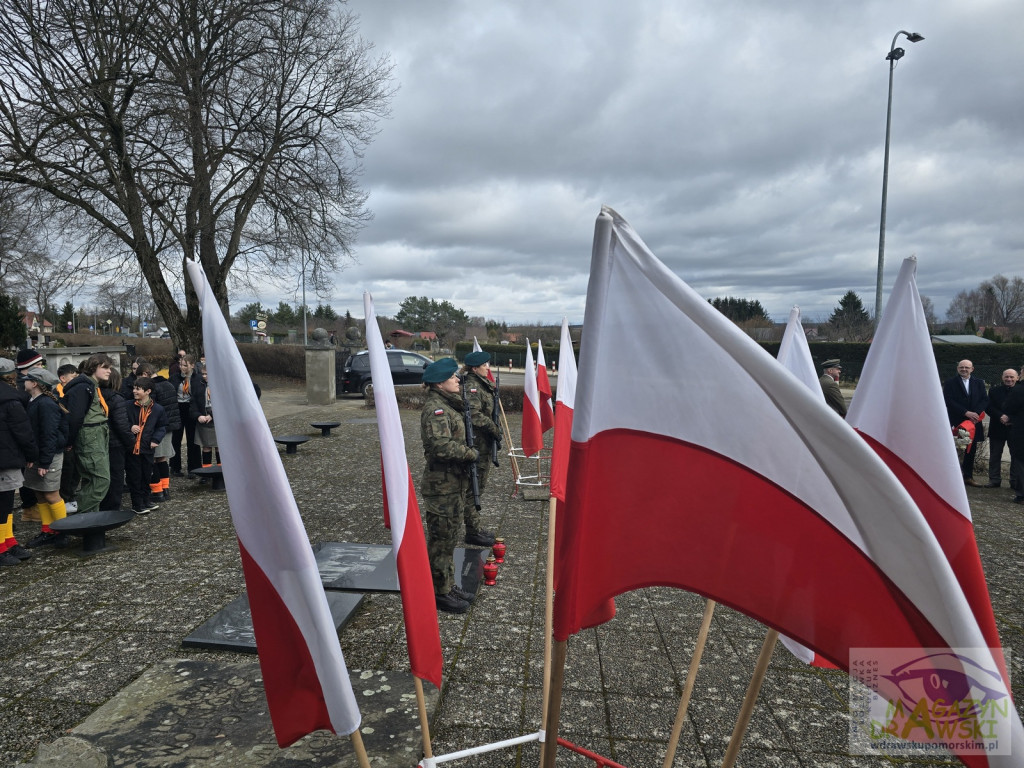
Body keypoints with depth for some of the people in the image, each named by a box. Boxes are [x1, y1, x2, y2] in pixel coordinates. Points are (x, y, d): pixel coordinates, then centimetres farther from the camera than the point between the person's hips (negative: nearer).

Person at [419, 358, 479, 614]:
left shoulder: (448, 405, 13)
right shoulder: (435, 409, -19)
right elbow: (442, 447, -31)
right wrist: (471, 453, -19)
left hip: (454, 483, 10)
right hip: (442, 487, -10)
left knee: (450, 536, 19)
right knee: (441, 540, 2)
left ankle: (448, 585, 32)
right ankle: (440, 592, 15)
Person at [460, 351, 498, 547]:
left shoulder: (482, 384, 14)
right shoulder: (472, 386, -17)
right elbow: (475, 415, -26)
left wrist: (493, 429, 10)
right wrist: (495, 429, -16)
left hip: (483, 443, 10)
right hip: (476, 442, -10)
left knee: (479, 485, 17)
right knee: (473, 488, -1)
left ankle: (475, 528, 28)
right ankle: (472, 532, 8)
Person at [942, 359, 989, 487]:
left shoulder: (979, 383, 12)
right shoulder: (950, 383, 0)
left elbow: (985, 400, 5)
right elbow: (949, 401, -9)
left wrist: (976, 413, -12)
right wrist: (966, 413, -16)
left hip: (974, 421, 4)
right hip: (955, 422, -4)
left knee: (971, 450, 8)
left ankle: (968, 476, 15)